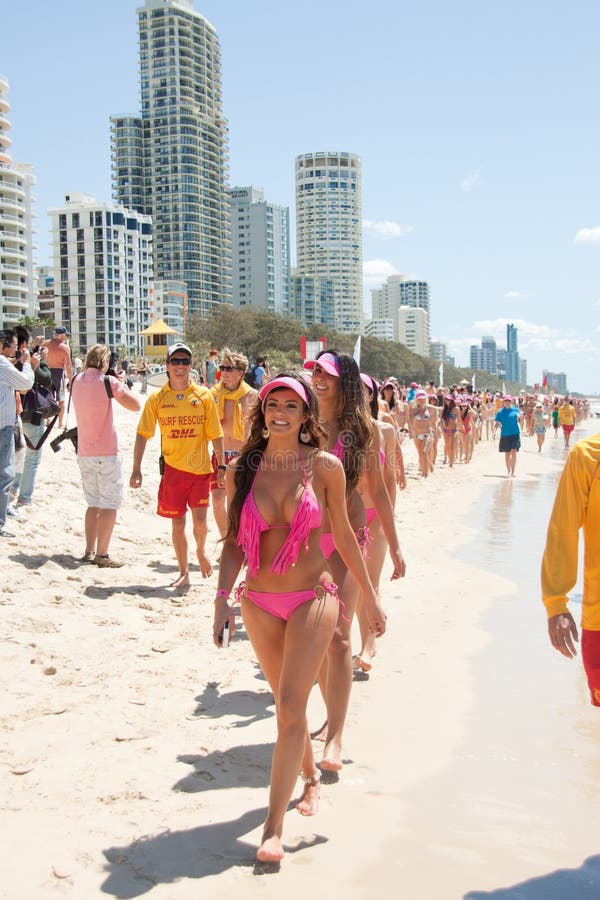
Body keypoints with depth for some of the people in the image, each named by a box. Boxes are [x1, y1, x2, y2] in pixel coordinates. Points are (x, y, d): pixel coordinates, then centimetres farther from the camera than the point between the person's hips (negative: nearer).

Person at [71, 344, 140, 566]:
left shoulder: (76, 381, 6)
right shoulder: (108, 382, -13)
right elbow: (136, 406, -12)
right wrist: (121, 383, 1)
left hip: (84, 454, 6)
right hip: (106, 454, -6)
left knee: (93, 503, 16)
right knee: (110, 504, 0)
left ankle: (89, 551, 15)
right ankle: (102, 555, -2)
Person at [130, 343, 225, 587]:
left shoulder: (203, 395, 0)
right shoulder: (157, 398, 0)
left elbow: (215, 434, 3)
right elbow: (143, 434, 0)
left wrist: (221, 466, 0)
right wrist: (136, 469, -6)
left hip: (200, 468, -1)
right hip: (172, 468, 1)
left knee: (199, 521, -6)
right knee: (178, 523, 6)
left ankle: (201, 551, 27)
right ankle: (184, 573, 20)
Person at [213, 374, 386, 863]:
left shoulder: (325, 466, -5)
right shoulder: (242, 469, -1)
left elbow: (343, 534, 4)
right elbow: (234, 542, 3)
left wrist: (371, 596, 8)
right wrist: (223, 597, -8)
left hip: (313, 598, -2)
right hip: (260, 602, 3)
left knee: (291, 707, -10)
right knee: (288, 704, 16)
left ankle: (274, 827, -3)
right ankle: (310, 776, 44)